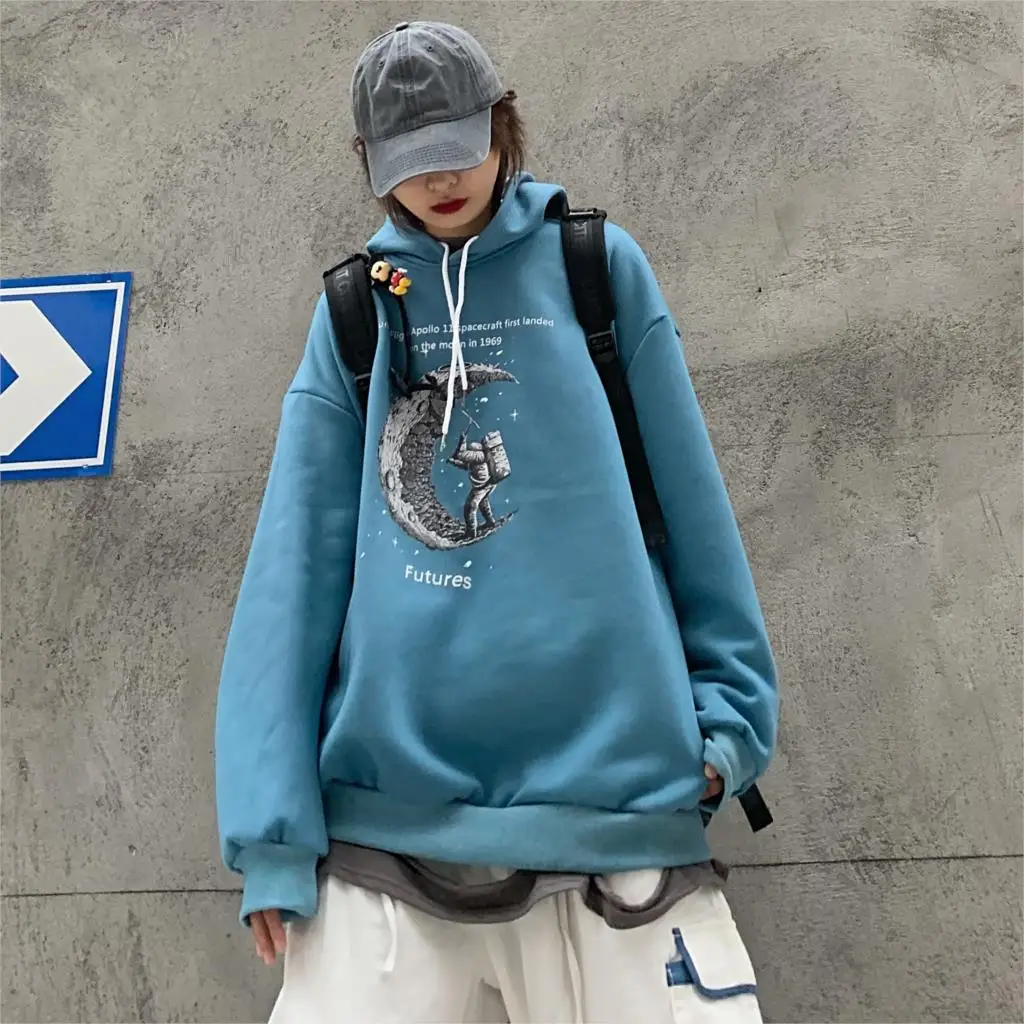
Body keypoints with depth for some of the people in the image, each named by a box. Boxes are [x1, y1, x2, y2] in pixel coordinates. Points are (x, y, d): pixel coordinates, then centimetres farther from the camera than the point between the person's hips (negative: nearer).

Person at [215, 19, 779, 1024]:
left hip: (620, 811, 0)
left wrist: (729, 713, 1)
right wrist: (272, 828, -5)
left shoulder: (600, 264, 5)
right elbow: (297, 558, 1)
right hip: (386, 822, 1)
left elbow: (689, 501, 6)